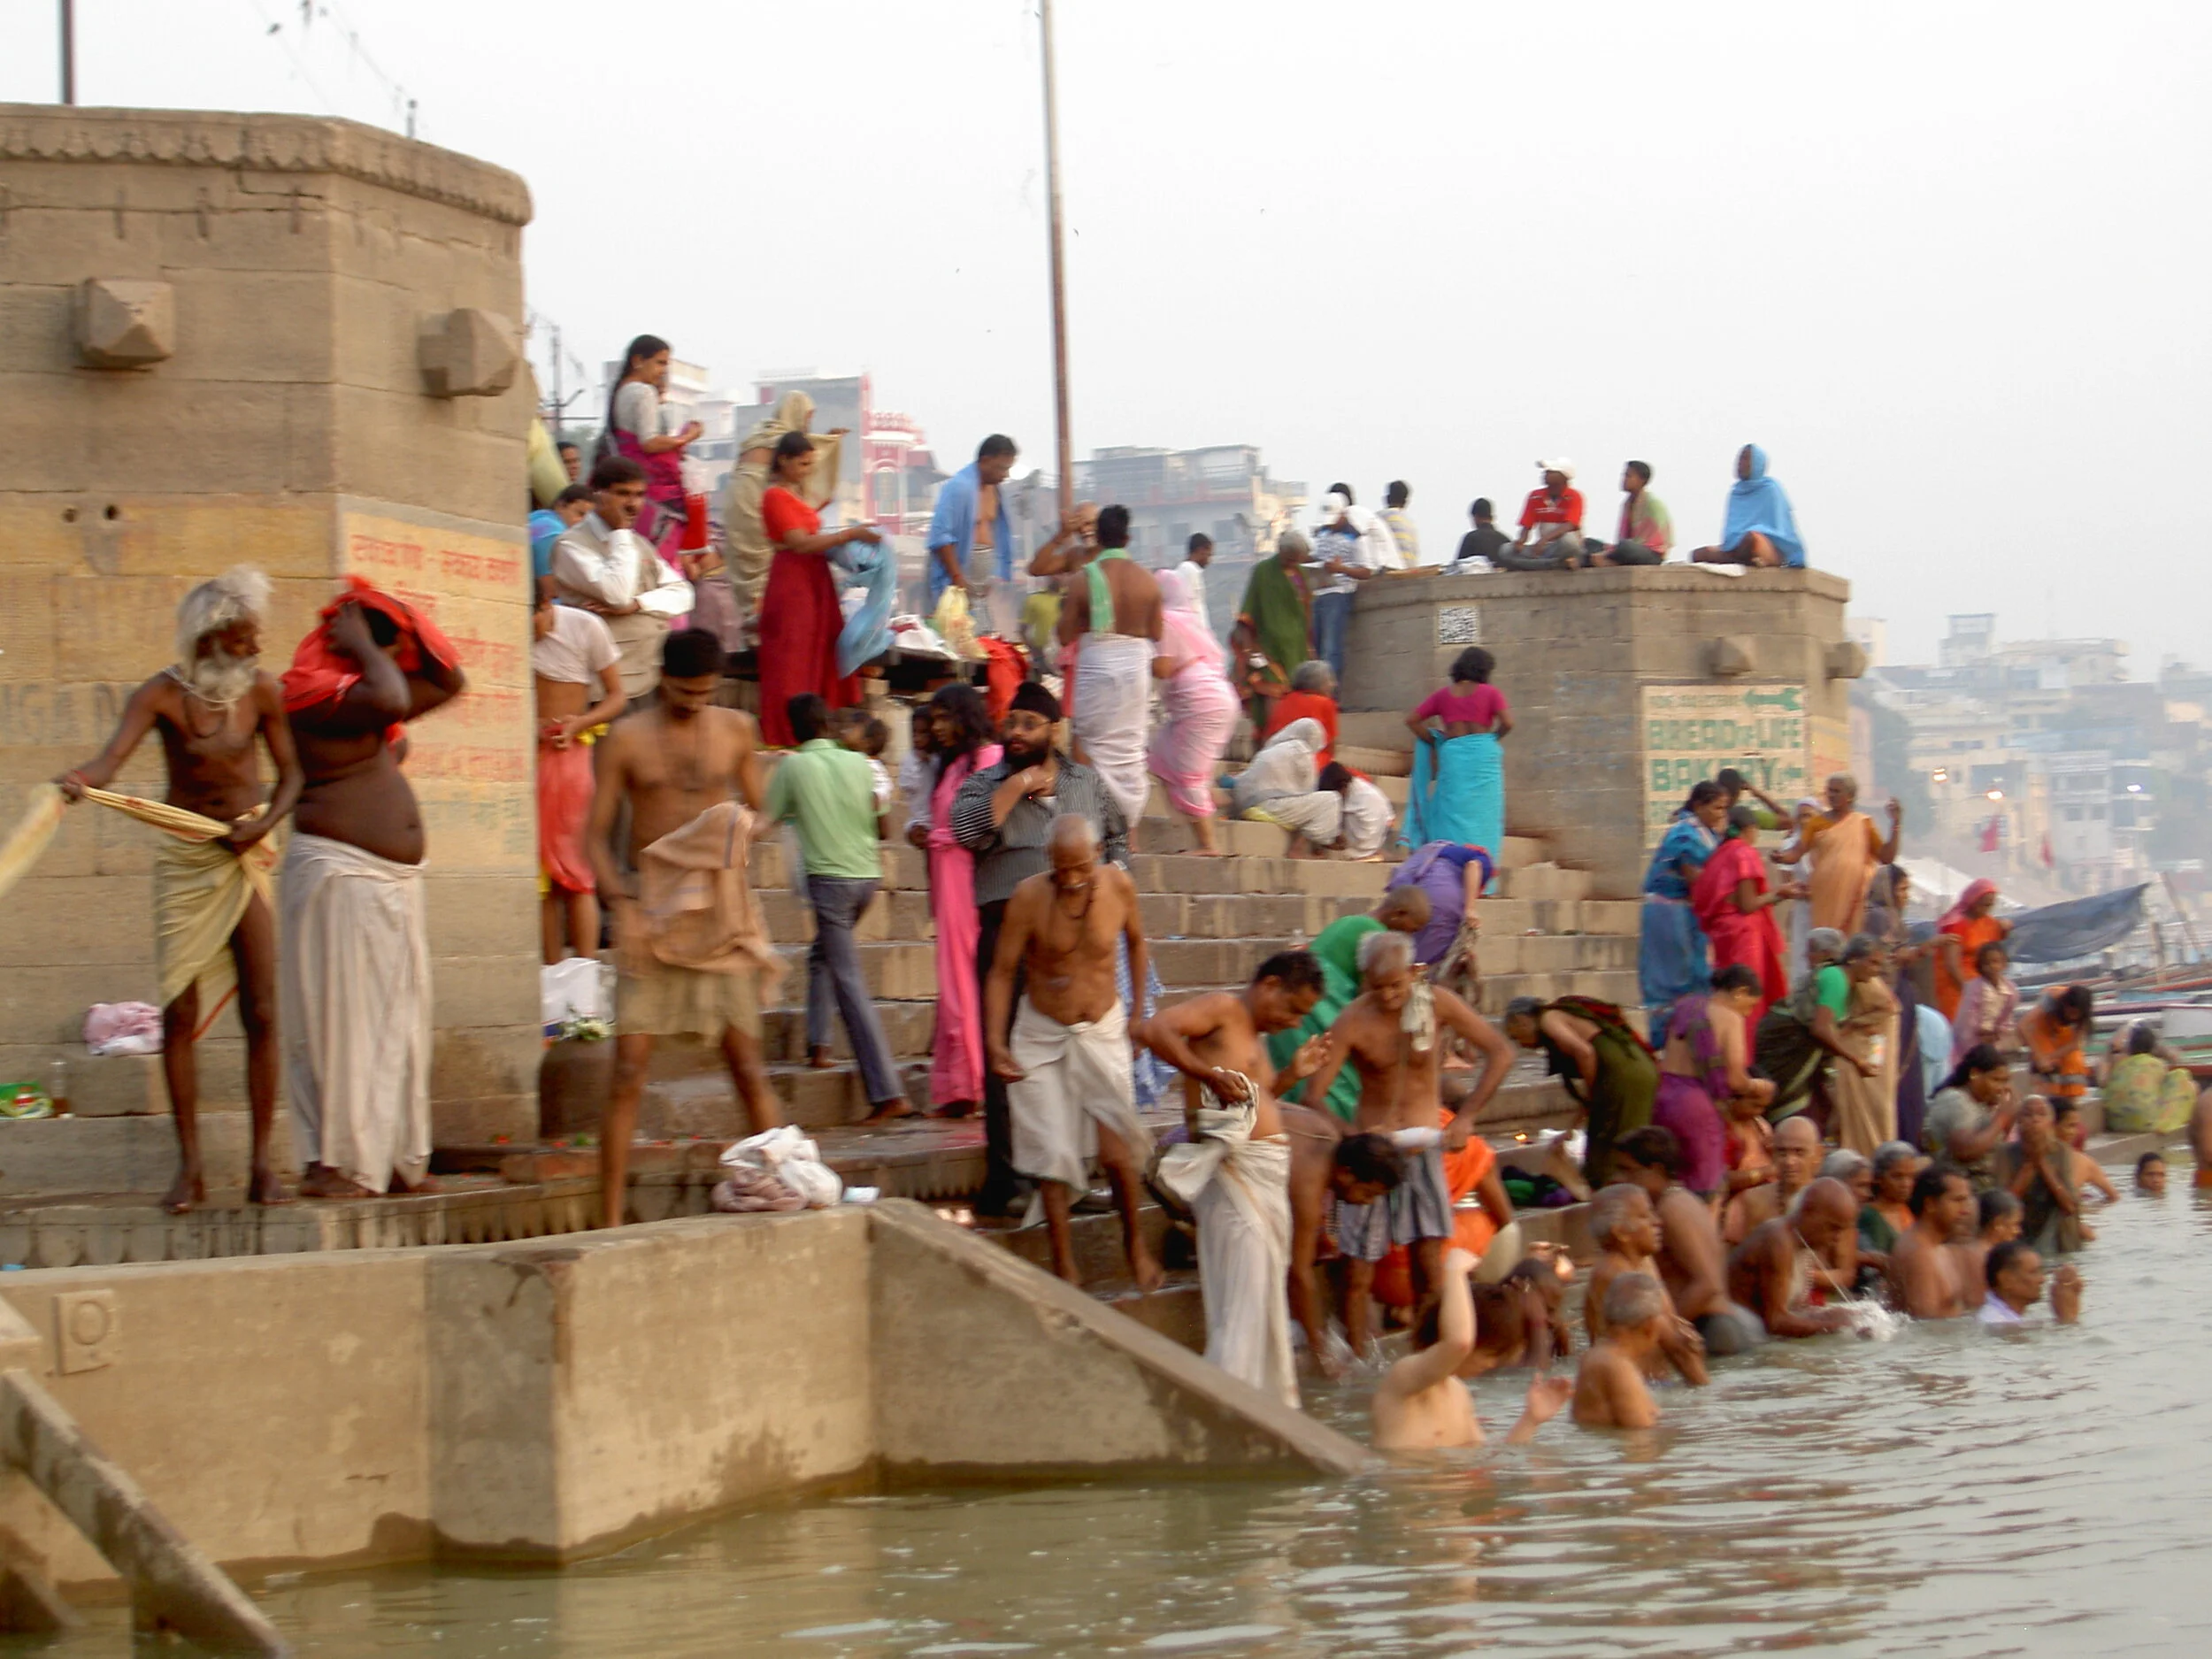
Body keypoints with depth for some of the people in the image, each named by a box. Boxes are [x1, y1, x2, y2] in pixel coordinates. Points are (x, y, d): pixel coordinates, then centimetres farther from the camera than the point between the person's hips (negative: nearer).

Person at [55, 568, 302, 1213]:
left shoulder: (262, 690, -4)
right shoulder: (161, 694, -11)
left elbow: (291, 772, 3)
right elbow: (114, 755, -27)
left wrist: (263, 824, -16)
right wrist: (79, 778, -49)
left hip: (246, 853, 1)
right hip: (184, 855, -1)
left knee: (260, 1010, -2)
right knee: (179, 1011, -5)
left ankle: (262, 1164, 4)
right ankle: (190, 1165, 3)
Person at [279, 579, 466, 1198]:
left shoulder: (369, 694, 18)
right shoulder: (316, 691, -11)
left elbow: (449, 680, 24)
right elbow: (387, 700, -29)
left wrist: (402, 615, 14)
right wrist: (360, 645, -12)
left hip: (396, 879, 10)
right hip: (339, 873, -10)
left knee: (399, 1018, 10)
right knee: (340, 1017, -8)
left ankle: (396, 1157, 15)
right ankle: (331, 1163, -6)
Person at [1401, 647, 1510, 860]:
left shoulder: (1443, 694, 11)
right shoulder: (1490, 693, 2)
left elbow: (1412, 720, 10)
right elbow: (1507, 722, -9)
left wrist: (1436, 743, 13)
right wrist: (1494, 737, 9)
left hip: (1452, 755, 2)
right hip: (1483, 754, -2)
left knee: (1453, 814, 4)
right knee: (1483, 816, 0)